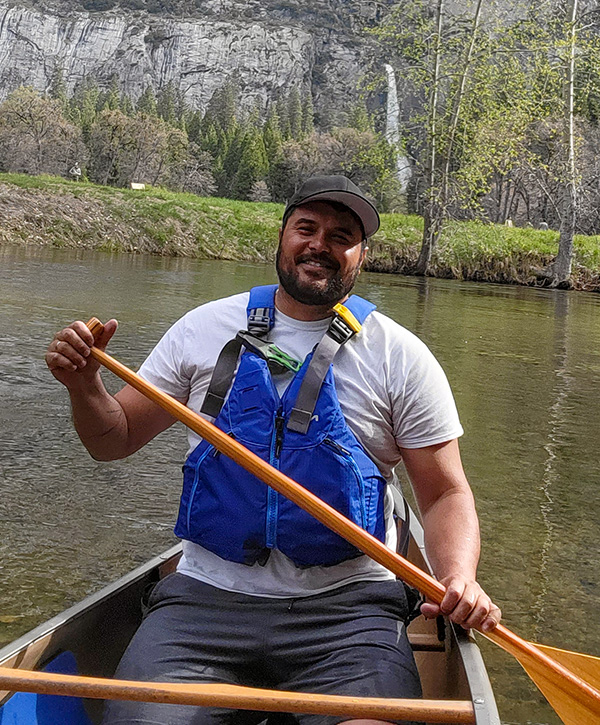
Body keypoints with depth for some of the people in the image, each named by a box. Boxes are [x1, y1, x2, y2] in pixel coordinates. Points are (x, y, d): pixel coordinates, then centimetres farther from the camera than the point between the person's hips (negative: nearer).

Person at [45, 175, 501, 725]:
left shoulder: (400, 356, 2)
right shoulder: (207, 328, 7)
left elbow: (445, 494, 3)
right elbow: (116, 441, 13)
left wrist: (459, 578, -17)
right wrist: (85, 383, -8)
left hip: (347, 604, -1)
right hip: (206, 596, 1)